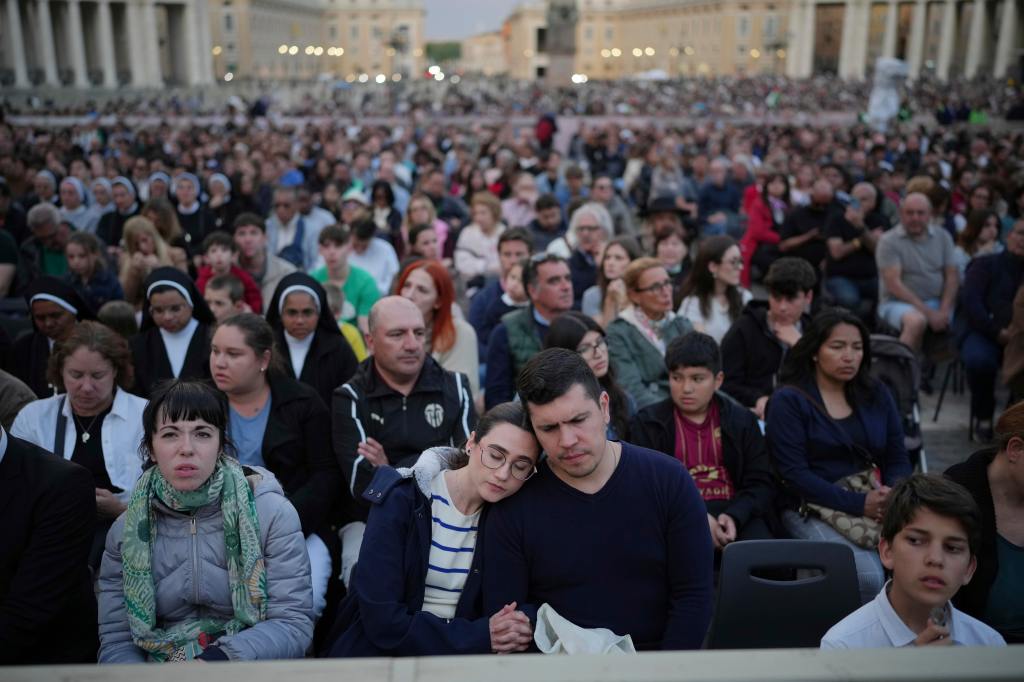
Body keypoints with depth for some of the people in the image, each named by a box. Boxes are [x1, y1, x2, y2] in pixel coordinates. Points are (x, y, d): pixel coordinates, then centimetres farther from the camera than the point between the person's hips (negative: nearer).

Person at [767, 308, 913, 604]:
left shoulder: (877, 394, 15)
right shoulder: (788, 400, -1)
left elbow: (898, 458, 13)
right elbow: (794, 474, -9)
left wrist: (893, 494, -10)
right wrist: (859, 504, -18)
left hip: (875, 504, 5)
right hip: (814, 508, -4)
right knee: (868, 577, -28)